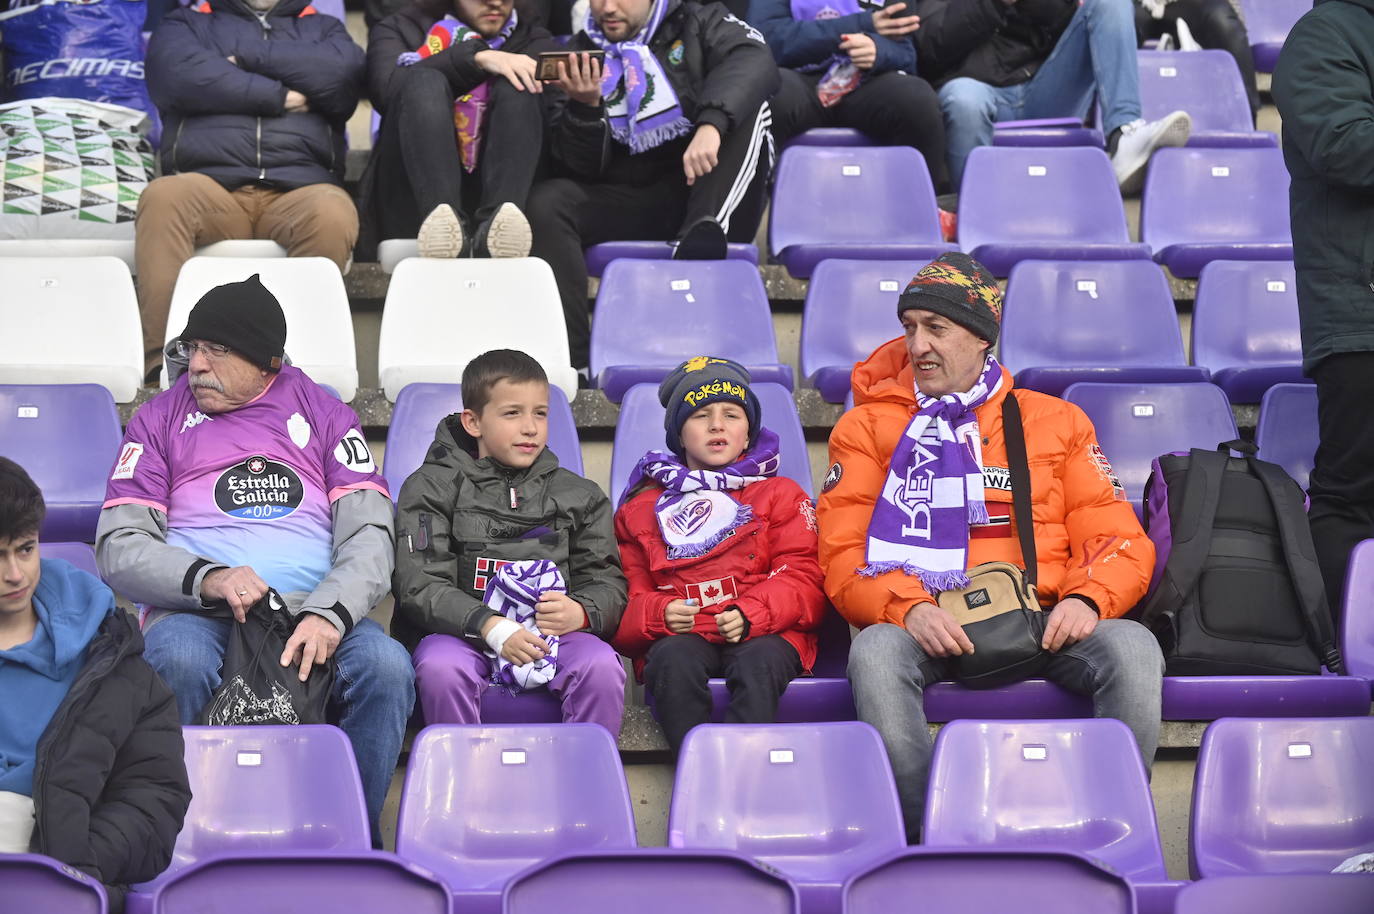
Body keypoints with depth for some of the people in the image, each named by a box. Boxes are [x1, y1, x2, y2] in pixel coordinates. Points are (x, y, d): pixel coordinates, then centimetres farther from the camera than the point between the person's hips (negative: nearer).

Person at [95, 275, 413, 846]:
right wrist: (208, 579, -16)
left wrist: (328, 613, -18)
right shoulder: (161, 419, 16)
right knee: (180, 662, -37)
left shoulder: (321, 413, 16)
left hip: (313, 610, 1)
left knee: (386, 666, -31)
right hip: (194, 610, -1)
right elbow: (119, 546, 5)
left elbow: (369, 535, 4)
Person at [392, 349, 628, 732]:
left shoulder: (578, 496, 19)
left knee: (601, 666, -29)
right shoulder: (432, 488, 8)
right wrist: (491, 627, -21)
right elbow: (419, 585, -4)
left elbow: (608, 582, 13)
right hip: (460, 633, -2)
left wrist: (581, 612, -13)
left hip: (555, 634, 2)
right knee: (441, 668, -35)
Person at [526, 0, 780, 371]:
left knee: (749, 104, -22)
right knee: (546, 203, -24)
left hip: (703, 189, -1)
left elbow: (754, 61, -19)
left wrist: (712, 124, -38)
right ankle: (567, 359, -27)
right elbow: (580, 169, 2)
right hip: (627, 203, 2)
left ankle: (703, 235, -40)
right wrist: (585, 107, -18)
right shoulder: (581, 51, 8)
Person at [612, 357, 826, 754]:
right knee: (675, 660, -35)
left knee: (758, 662, -36)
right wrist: (661, 614, -10)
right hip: (678, 635, 1)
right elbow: (629, 595, 16)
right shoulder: (642, 508, 24)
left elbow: (802, 578, 7)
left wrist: (749, 614, -14)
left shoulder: (780, 495, 20)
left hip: (764, 633, -1)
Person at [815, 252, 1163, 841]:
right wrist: (908, 607, -16)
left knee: (1132, 648, -29)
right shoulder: (869, 426, 17)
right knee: (875, 651, -36)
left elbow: (1120, 538, 13)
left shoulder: (1056, 422, 20)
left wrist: (1086, 599, -10)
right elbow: (842, 555, 6)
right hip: (926, 628, -1)